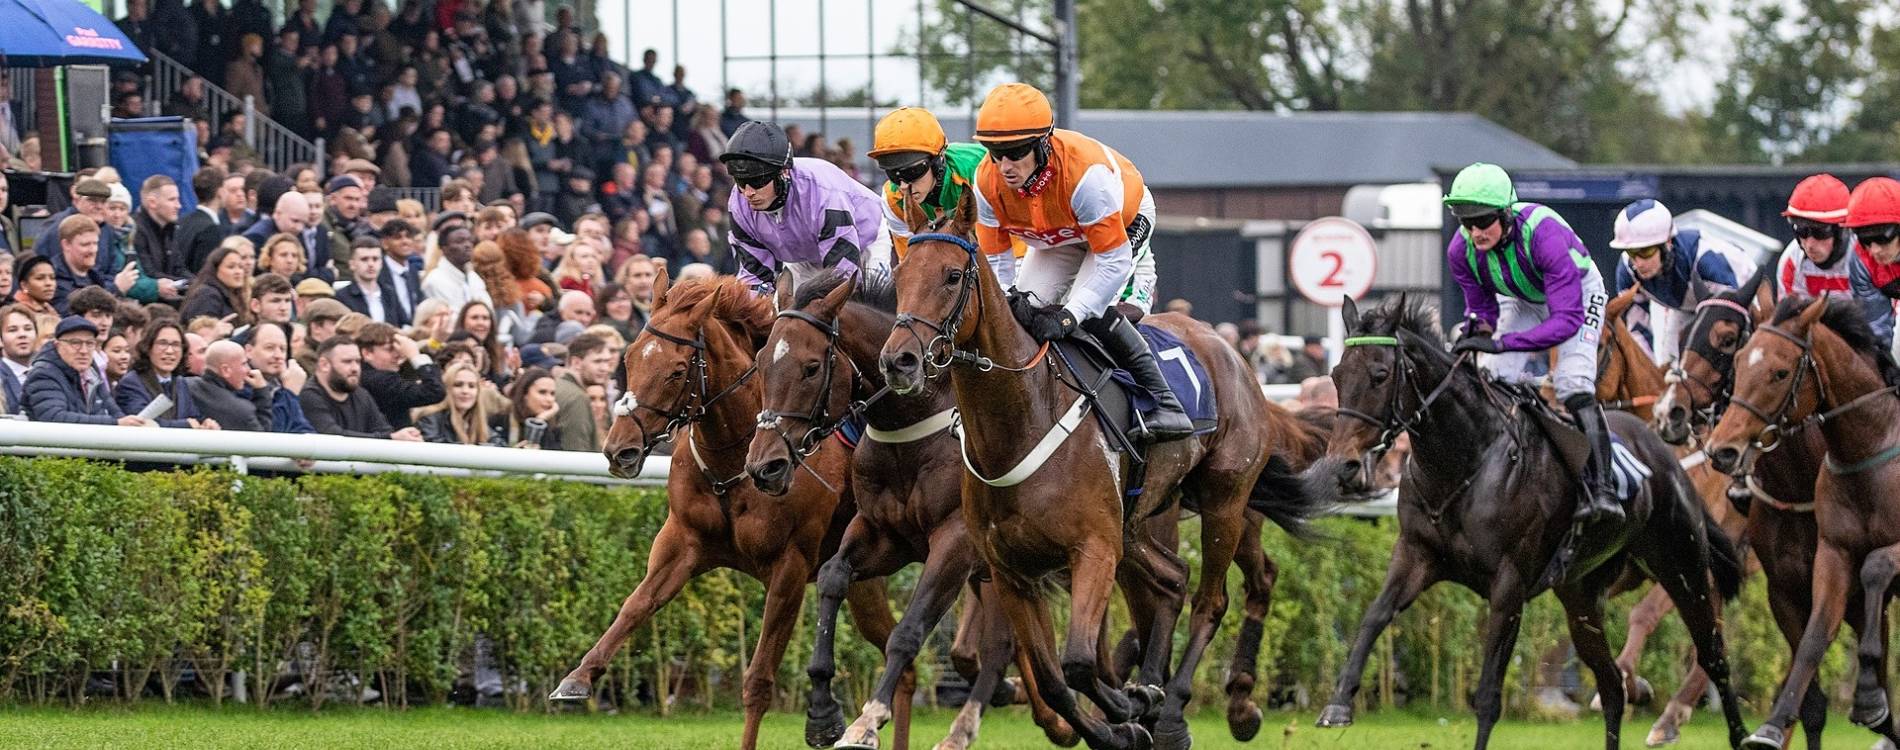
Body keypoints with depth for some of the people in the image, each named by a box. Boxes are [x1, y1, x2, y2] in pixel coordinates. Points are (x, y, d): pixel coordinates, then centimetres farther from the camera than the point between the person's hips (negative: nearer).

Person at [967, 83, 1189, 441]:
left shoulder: (1085, 173, -44)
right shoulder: (988, 182, -28)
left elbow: (1113, 261, -37)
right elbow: (994, 260, -15)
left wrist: (1070, 315, -44)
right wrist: (1011, 302, -33)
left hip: (1125, 222, -6)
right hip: (1056, 238, 6)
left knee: (1093, 313, -27)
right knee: (1024, 313, -8)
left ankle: (1164, 402, -22)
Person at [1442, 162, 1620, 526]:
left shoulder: (1543, 233, -42)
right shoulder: (1461, 250, -25)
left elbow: (1568, 318, -44)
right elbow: (1481, 306, -8)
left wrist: (1503, 343, -53)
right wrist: (1477, 329, -34)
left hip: (1579, 294, -5)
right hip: (1522, 302, 5)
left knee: (1573, 382, -24)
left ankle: (1601, 488, -26)